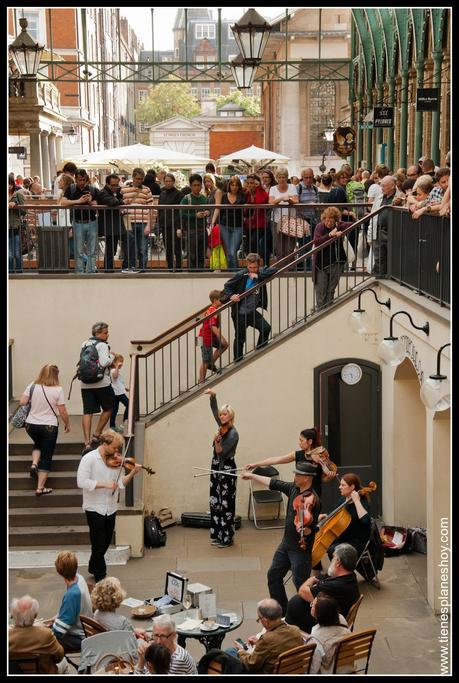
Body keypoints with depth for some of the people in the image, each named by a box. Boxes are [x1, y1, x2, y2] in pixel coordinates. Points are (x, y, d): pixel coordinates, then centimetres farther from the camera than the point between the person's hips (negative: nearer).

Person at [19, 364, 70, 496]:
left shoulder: (32, 386, -4)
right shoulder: (58, 390, -11)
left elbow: (22, 402, -5)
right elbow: (62, 412, -9)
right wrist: (67, 424, 8)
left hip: (31, 425, 3)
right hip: (49, 427, -3)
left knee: (38, 445, 33)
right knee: (46, 457, 7)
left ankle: (34, 464, 6)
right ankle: (40, 488, 5)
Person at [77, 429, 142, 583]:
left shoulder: (114, 461, 3)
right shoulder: (89, 459, -13)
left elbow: (120, 483, 1)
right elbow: (82, 482, -22)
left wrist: (132, 473, -15)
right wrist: (105, 485, -25)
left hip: (110, 508, 6)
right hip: (94, 508, -6)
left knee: (105, 543, 17)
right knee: (99, 544, 1)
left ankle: (93, 567, 39)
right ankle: (101, 576, 15)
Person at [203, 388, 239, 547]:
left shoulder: (233, 434, -17)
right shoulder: (222, 426, 4)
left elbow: (220, 452, -19)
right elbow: (214, 409, 7)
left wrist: (217, 441, -34)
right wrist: (213, 395, -7)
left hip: (227, 470, -8)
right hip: (216, 468, 8)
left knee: (226, 504, -4)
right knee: (214, 502, 9)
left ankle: (227, 538, 0)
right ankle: (217, 535, 17)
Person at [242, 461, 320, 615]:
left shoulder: (313, 500, -22)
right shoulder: (293, 488, 0)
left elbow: (311, 530, -22)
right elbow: (273, 483, 14)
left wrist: (304, 530, -44)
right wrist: (252, 475, 21)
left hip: (301, 548, -9)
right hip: (286, 543, 9)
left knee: (300, 583, -6)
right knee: (274, 575, 17)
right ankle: (281, 610, 32)